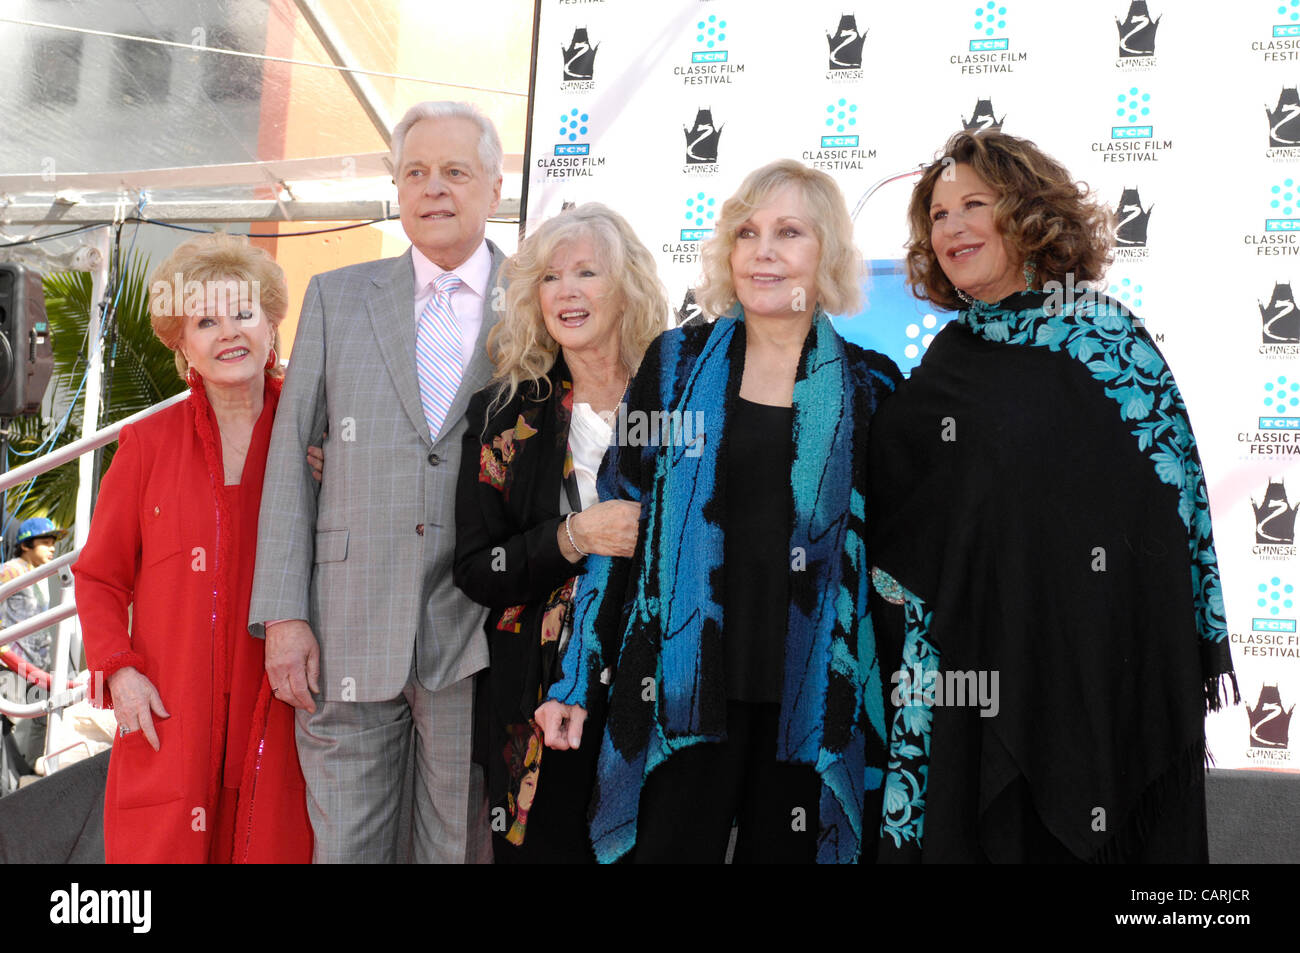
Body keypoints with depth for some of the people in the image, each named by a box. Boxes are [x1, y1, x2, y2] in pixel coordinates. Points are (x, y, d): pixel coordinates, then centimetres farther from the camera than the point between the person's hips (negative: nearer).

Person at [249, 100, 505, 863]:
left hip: (477, 635, -1)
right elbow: (293, 454, 6)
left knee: (462, 846, 8)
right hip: (348, 633, 2)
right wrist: (284, 613, -1)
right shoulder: (337, 298, 9)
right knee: (344, 845, 9)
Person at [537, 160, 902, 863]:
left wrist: (897, 699, 4)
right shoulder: (676, 364, 5)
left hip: (811, 694, 1)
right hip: (683, 687, 0)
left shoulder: (868, 385, 4)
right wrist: (577, 678, 2)